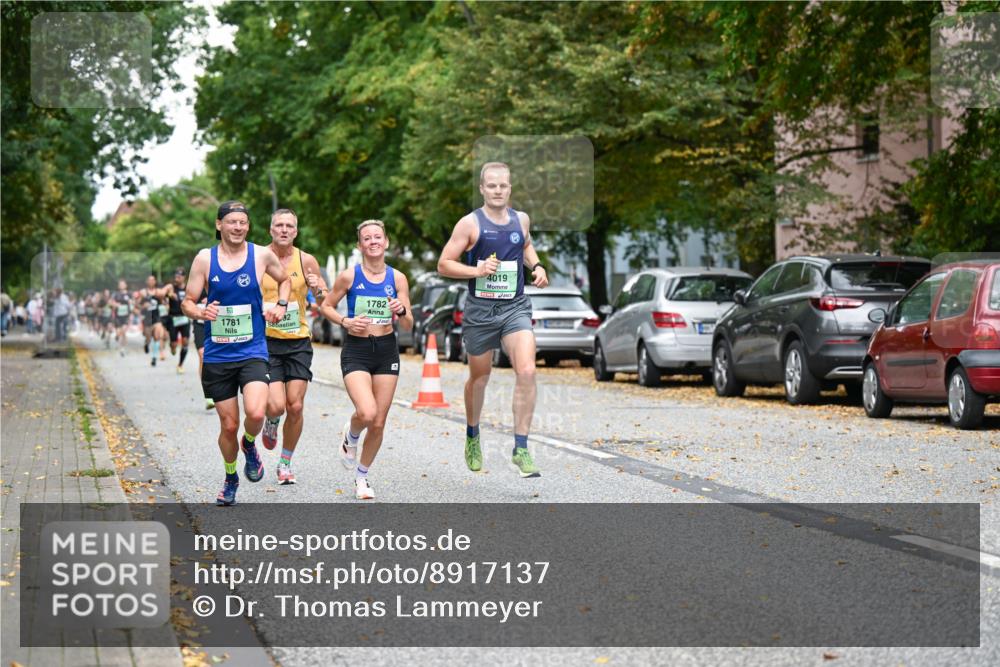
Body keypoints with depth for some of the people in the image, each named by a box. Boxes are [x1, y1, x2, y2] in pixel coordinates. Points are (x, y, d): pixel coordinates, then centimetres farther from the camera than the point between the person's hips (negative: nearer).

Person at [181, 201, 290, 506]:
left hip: (253, 351, -1)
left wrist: (281, 305, 2)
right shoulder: (205, 258, -1)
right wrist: (200, 313, -19)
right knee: (229, 425, 6)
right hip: (217, 355, 1)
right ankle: (230, 478, 32)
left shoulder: (262, 255, 0)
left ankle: (249, 445, 11)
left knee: (255, 412, -24)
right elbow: (187, 302, 3)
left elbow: (285, 280, 20)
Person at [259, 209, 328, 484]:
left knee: (295, 407, -1)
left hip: (298, 341, 2)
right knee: (276, 406, -14)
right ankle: (271, 422, 23)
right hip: (266, 341, -2)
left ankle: (286, 462, 17)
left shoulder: (306, 261, 1)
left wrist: (318, 289, -14)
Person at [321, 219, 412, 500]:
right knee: (366, 413, -24)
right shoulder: (349, 276, -5)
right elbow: (326, 306, 7)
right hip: (356, 352, -3)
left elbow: (408, 325, 3)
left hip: (387, 351, 3)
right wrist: (345, 321, -11)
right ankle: (351, 435, 13)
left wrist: (402, 311, -19)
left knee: (378, 423, 4)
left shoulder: (397, 278, 1)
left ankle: (362, 476, 26)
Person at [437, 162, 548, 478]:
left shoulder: (521, 219, 6)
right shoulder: (470, 223, -6)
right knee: (479, 378, 13)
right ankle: (472, 437, 39)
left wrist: (536, 266, 9)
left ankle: (521, 449, -12)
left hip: (515, 308, 2)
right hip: (480, 309, -2)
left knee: (526, 372, -17)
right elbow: (444, 264, -5)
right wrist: (476, 270, -19)